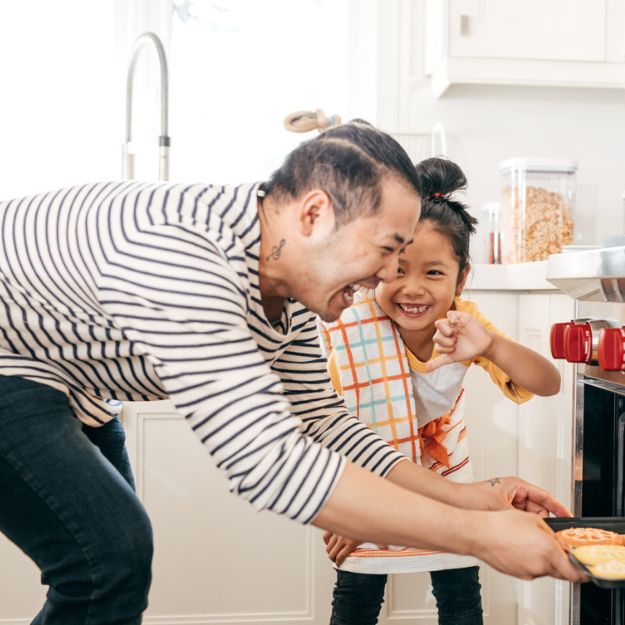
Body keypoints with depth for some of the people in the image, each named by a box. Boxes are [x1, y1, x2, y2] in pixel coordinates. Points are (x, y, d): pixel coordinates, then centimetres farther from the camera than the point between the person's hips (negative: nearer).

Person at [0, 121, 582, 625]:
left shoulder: (289, 287, -7)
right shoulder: (180, 255, -37)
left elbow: (322, 421, 1)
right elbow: (271, 463, -41)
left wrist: (477, 497, -6)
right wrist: (480, 534, -35)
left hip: (60, 380, 9)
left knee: (115, 552, 14)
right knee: (113, 557, -18)